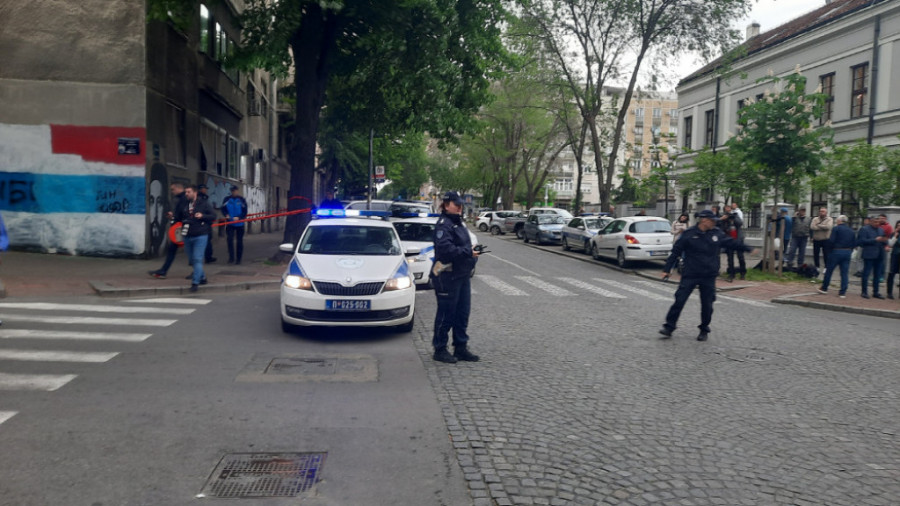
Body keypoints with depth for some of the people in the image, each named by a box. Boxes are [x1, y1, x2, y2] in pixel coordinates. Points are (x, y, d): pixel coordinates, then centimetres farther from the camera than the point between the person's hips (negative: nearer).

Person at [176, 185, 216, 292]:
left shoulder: (204, 203, -3)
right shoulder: (184, 204, 7)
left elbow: (213, 215, -2)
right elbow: (178, 217, 17)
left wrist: (202, 216, -16)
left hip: (200, 236, -5)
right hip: (187, 236, 5)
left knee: (197, 259, -11)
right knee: (192, 260, 14)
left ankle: (195, 282, -8)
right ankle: (202, 278, 31)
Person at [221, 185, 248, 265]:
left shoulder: (241, 200, -2)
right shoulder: (227, 199, 2)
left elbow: (244, 211, -5)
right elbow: (223, 209, 5)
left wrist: (239, 218, -20)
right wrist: (226, 215, -15)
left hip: (239, 223, 0)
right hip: (230, 223, 0)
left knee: (239, 241, 6)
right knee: (229, 239, -13)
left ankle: (238, 259, 16)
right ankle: (231, 257, -8)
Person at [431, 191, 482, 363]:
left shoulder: (459, 223, 18)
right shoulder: (443, 224, -13)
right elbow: (445, 248, -25)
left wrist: (472, 252, 6)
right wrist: (467, 252, -24)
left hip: (462, 275, 10)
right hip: (447, 276, -9)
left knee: (463, 313, 12)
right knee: (446, 314, -1)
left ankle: (461, 347, 22)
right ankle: (440, 349, 10)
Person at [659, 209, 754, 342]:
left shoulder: (717, 234, 6)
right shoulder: (689, 234, -5)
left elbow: (731, 243, 20)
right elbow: (676, 252, -3)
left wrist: (749, 249, 22)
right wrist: (667, 269, -5)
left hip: (709, 276, 3)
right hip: (690, 275, -3)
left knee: (707, 304, 5)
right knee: (679, 300, -7)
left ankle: (704, 330, 23)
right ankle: (669, 327, 3)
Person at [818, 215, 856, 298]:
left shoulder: (836, 228, -8)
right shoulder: (851, 230, 10)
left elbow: (831, 241, -16)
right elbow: (854, 244, 8)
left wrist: (830, 248, -1)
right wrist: (849, 250, 16)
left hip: (836, 251, -5)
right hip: (847, 253, 5)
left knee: (829, 270, 8)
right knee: (845, 273, 5)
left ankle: (824, 288, 17)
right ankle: (843, 292, 4)